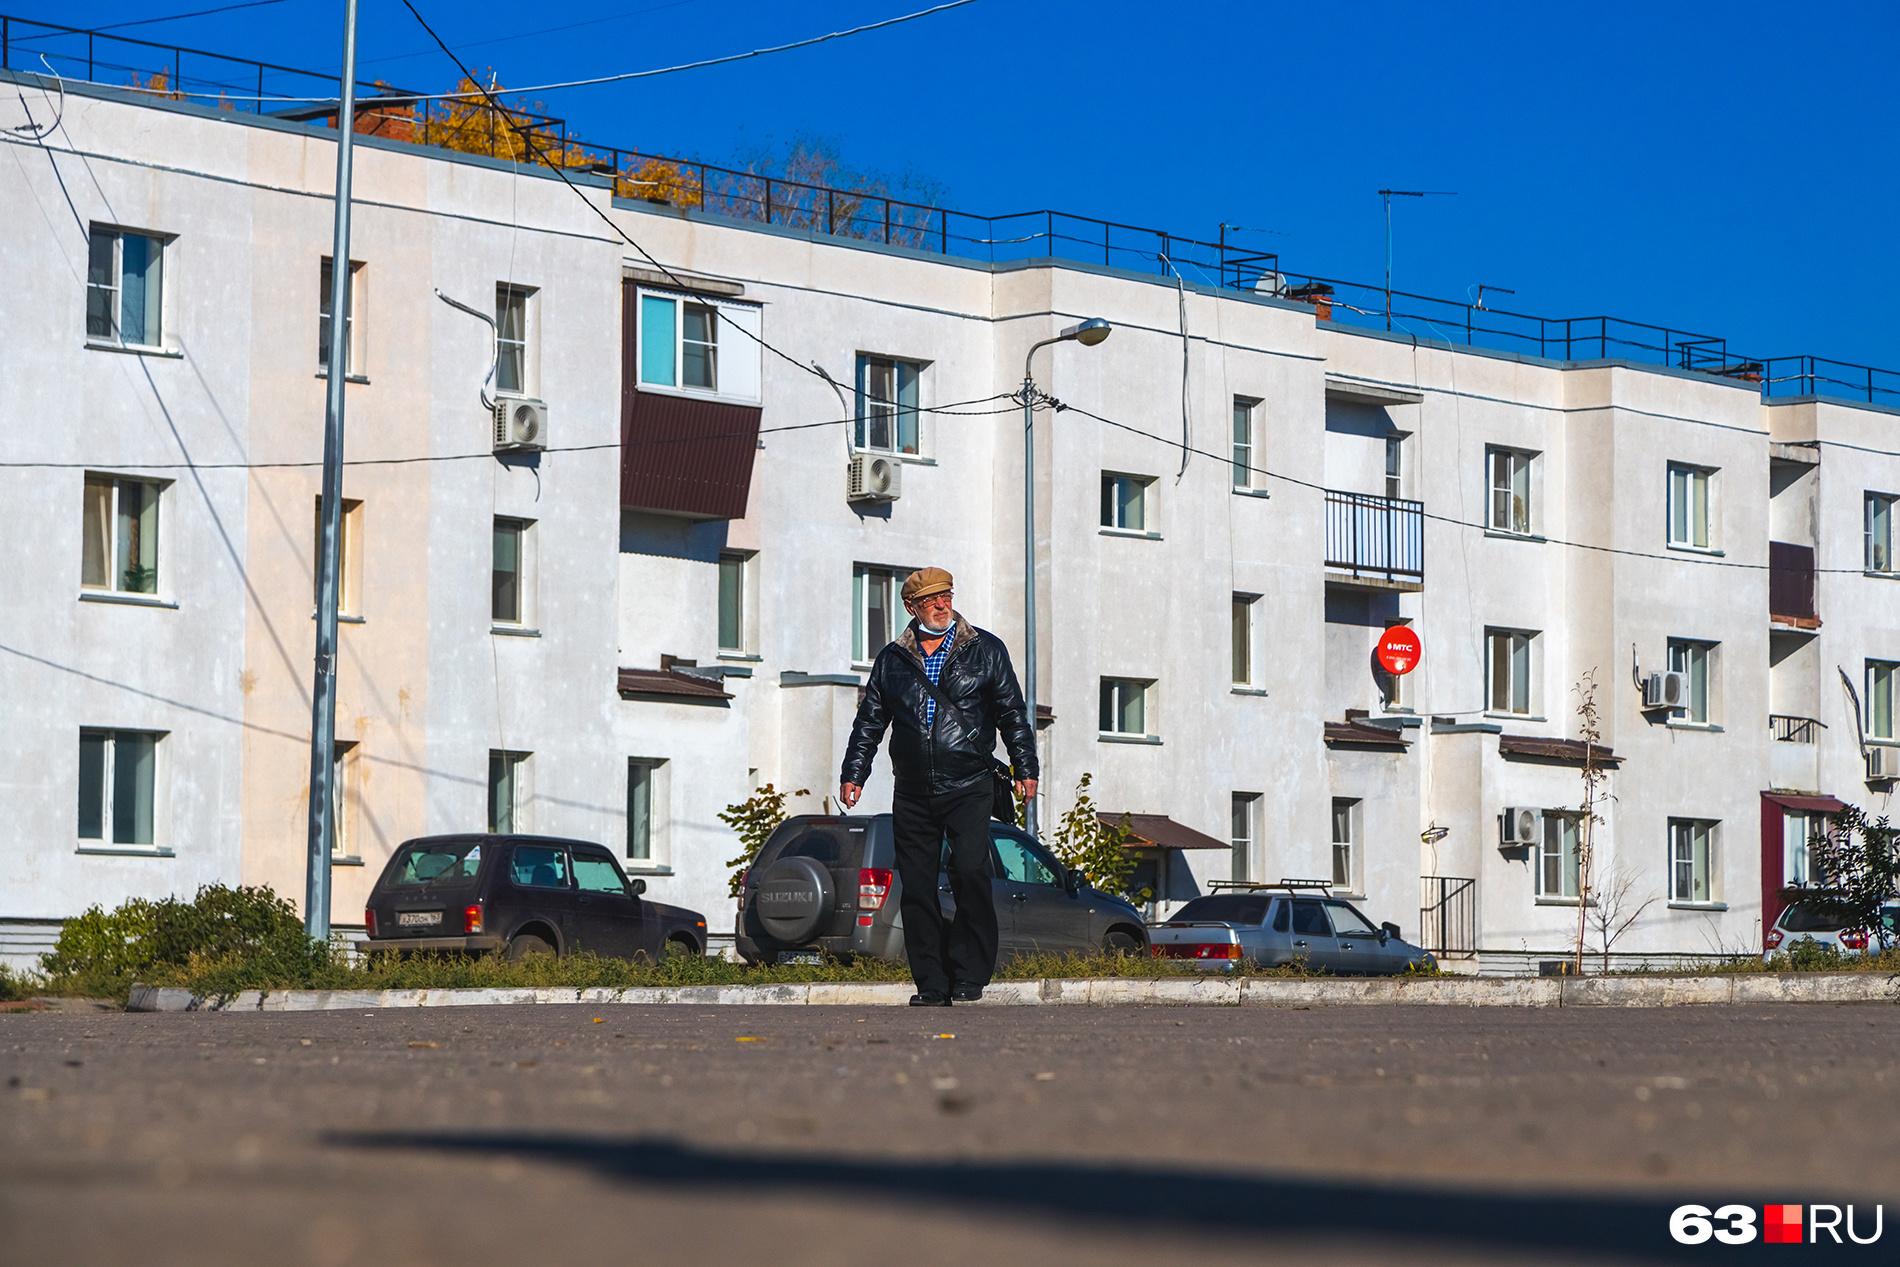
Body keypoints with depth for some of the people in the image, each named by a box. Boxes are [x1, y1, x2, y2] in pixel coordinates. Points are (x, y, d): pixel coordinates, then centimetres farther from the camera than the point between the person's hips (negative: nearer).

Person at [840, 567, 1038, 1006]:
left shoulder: (985, 650, 8)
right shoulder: (892, 659, 13)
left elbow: (1012, 713, 8)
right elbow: (870, 720, 18)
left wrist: (1025, 768, 1)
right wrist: (853, 773, 11)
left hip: (969, 787, -3)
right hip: (913, 795, 3)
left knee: (971, 871, -18)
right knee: (916, 887, 0)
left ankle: (969, 975, -9)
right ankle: (931, 984, 6)